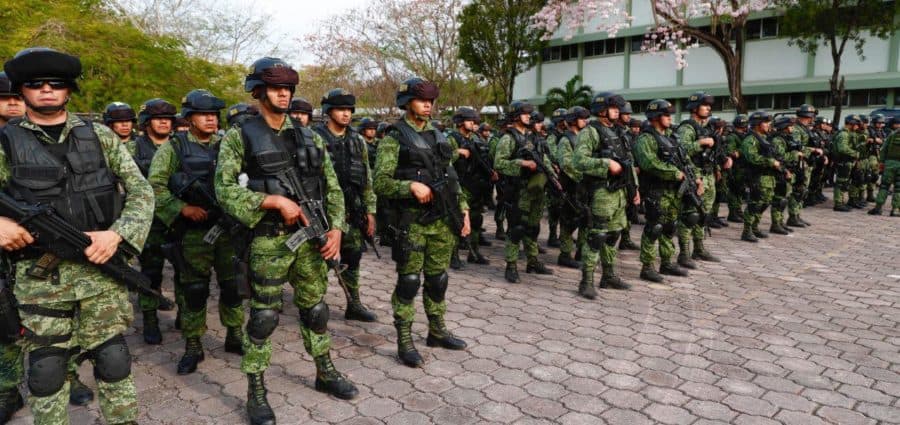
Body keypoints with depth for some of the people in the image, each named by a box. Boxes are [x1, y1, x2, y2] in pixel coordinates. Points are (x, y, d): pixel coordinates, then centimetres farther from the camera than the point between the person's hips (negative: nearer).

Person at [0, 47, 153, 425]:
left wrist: (116, 235, -11)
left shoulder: (100, 136, 6)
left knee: (113, 362, 6)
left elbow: (141, 191, 4)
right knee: (45, 371, 9)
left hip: (103, 269, 1)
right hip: (40, 276, 0)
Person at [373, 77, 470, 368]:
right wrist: (411, 186, -25)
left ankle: (437, 332, 29)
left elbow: (452, 178, 18)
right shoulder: (393, 139, -6)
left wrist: (463, 210, 12)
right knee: (408, 282, 1)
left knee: (438, 279, 14)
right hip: (411, 222, -6)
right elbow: (380, 183, -12)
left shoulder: (437, 137, 14)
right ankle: (404, 342, 12)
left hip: (442, 220, 6)